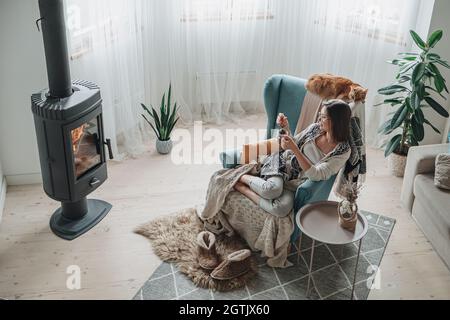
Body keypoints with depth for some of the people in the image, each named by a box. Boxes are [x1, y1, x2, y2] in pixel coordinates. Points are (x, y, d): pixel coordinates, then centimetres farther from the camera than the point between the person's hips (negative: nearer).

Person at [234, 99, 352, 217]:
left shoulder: (343, 151, -12)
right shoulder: (315, 128, -2)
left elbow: (315, 175, -20)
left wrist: (294, 149, -29)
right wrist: (286, 129, -6)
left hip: (295, 181, -1)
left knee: (283, 209, -32)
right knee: (272, 188, -35)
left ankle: (243, 188, -14)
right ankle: (241, 178, -8)